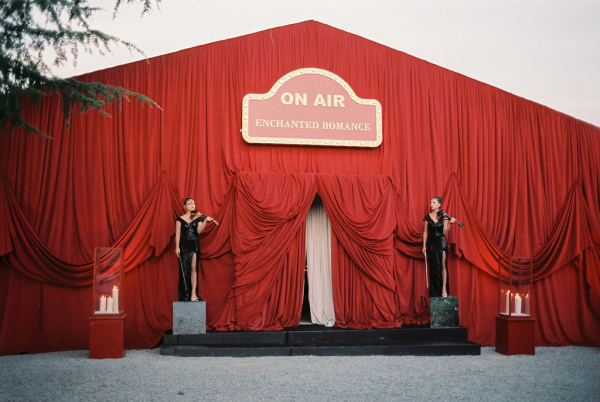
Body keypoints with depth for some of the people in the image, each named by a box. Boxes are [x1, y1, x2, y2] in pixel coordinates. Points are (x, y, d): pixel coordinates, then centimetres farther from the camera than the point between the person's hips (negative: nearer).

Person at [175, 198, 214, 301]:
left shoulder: (198, 218, 6)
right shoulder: (180, 219, 4)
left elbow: (199, 231, -9)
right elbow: (177, 234, 2)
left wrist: (205, 221, -23)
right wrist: (177, 247, -6)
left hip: (194, 245, 0)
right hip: (184, 245, 0)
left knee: (193, 268, -6)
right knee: (184, 269, 0)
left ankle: (193, 293, -6)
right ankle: (184, 294, 6)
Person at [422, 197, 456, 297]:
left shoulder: (443, 216, -1)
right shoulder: (428, 217, 4)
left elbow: (445, 232, -5)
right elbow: (425, 232, 7)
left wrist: (450, 223, -21)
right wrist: (424, 246, 5)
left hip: (441, 242, -2)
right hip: (431, 243, 2)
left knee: (442, 265, -8)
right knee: (433, 266, 2)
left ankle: (444, 289, -7)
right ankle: (434, 292, 8)